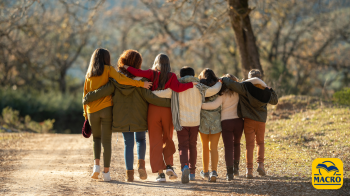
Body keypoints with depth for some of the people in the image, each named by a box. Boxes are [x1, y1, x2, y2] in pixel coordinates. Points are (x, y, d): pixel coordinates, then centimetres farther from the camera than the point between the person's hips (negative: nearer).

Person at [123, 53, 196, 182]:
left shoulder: (152, 74, 0)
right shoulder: (171, 76, -1)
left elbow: (138, 73, -13)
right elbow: (177, 88, -17)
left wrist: (126, 68, 2)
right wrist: (191, 84, -7)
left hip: (153, 110, 0)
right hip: (167, 110, 0)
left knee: (155, 142, 4)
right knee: (167, 139, 17)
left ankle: (160, 173, -1)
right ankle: (169, 166, -2)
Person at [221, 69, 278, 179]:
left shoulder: (245, 87, -9)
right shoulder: (265, 91, 3)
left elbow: (232, 84, -21)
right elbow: (274, 101, 18)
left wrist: (224, 79, -4)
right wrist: (271, 90, 24)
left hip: (249, 120, -2)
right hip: (261, 121, 2)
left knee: (249, 145, 3)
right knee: (260, 143, 20)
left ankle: (249, 170, -2)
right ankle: (260, 164, 3)